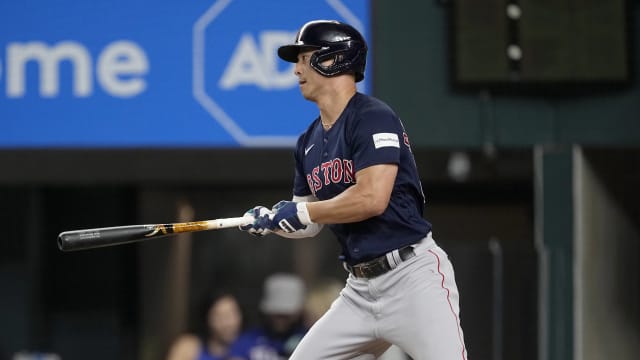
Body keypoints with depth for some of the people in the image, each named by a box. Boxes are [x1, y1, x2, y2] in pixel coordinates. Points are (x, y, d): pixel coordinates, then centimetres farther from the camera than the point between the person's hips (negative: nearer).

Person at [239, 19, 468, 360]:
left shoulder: (373, 117, -12)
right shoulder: (309, 142, 14)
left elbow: (372, 198, -23)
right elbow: (309, 225, 19)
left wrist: (301, 212, -13)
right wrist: (272, 220, -2)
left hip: (413, 277, -9)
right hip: (360, 288, 9)